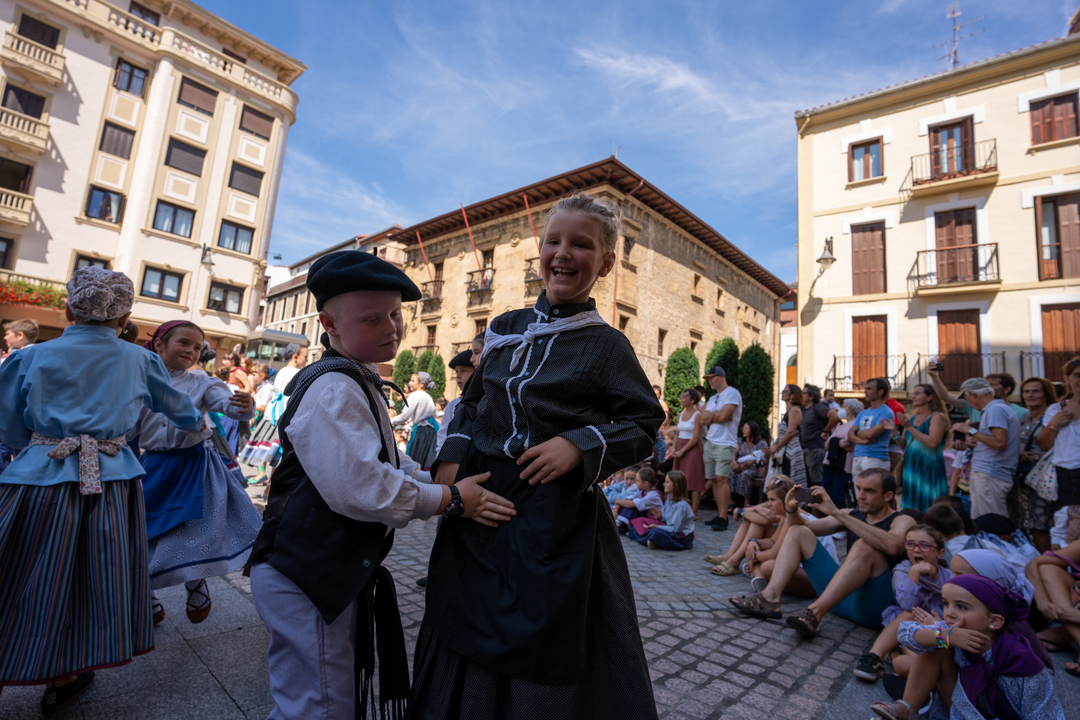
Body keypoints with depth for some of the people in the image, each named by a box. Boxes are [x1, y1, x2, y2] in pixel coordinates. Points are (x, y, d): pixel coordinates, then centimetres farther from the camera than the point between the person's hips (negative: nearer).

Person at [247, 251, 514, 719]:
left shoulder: (356, 383, 13)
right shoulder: (333, 388, -22)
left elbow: (384, 464, 19)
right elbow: (359, 486, -31)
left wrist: (444, 481, 4)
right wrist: (451, 499, -20)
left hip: (336, 574, 11)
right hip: (305, 579, -11)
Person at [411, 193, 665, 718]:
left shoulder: (605, 344, -4)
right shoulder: (505, 330, 8)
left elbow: (643, 426, -4)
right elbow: (472, 403, 16)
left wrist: (580, 445, -19)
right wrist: (453, 455, 1)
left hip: (558, 516, -4)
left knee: (550, 661, 11)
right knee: (469, 643, 20)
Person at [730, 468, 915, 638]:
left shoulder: (902, 521, -3)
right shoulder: (853, 515, 15)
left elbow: (892, 545, -29)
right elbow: (802, 525, 14)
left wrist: (836, 513, -32)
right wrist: (792, 510, -10)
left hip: (874, 608, -6)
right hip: (841, 597, 6)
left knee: (864, 546, -32)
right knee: (799, 532, 1)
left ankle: (815, 613, -37)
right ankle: (770, 598, -18)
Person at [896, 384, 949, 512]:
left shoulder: (938, 417, -5)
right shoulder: (910, 418, 14)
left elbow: (933, 443, -19)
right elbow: (904, 445, 15)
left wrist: (910, 428, -17)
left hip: (929, 471, -6)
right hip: (910, 470, 6)